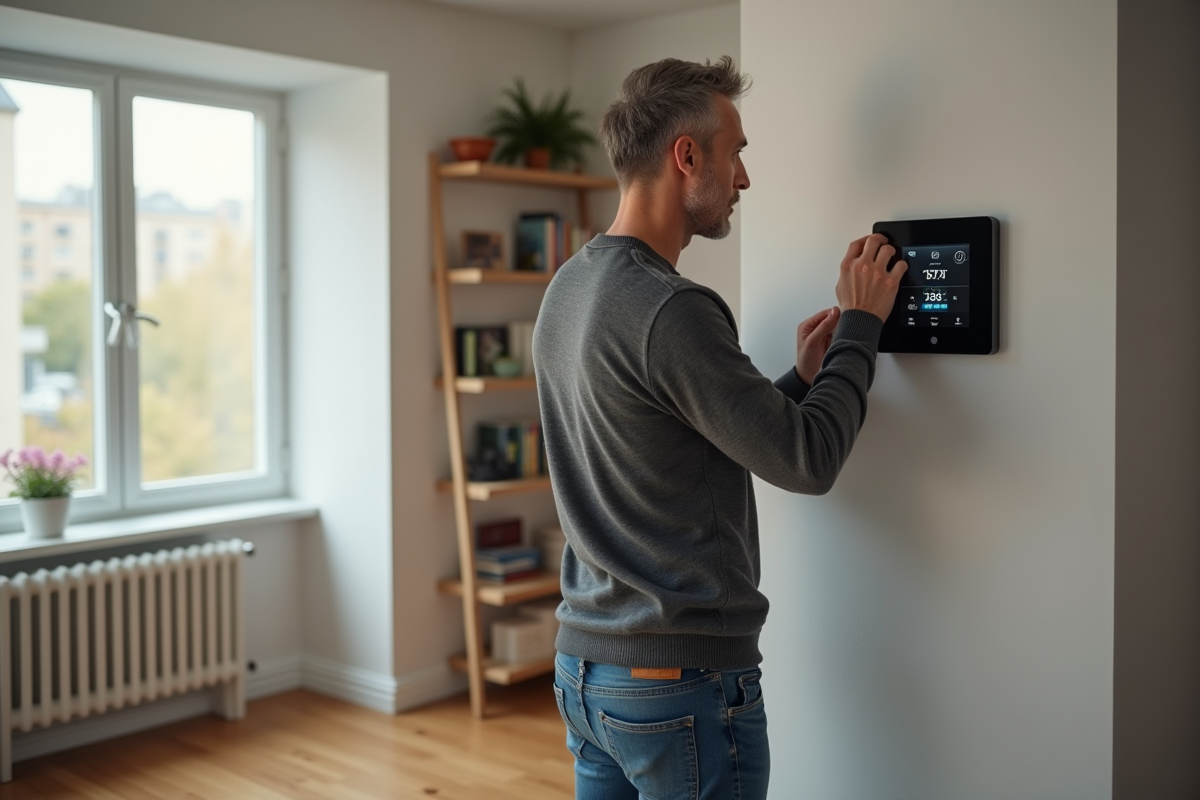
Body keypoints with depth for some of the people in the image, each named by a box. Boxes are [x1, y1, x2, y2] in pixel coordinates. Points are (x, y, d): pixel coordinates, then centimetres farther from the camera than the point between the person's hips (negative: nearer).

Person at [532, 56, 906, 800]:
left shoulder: (568, 288, 6)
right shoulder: (670, 310, -22)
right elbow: (808, 461, -16)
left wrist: (800, 378, 9)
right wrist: (861, 324, -4)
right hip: (683, 681, -8)